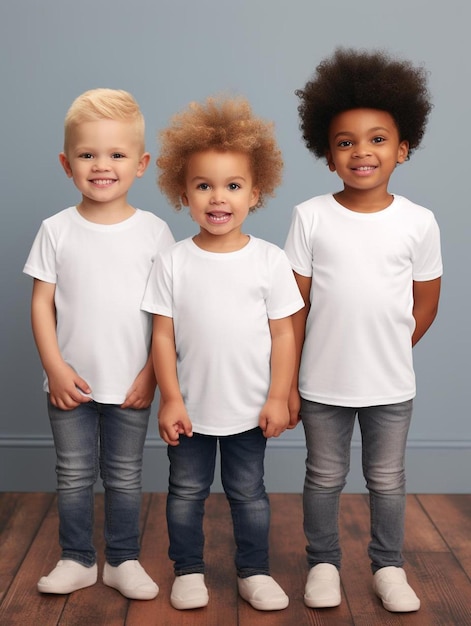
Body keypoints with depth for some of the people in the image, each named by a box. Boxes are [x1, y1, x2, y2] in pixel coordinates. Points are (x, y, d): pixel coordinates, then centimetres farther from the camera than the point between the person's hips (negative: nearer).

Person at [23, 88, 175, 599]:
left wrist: (152, 372, -6)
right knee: (73, 477, 11)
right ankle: (77, 560, 27)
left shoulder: (153, 231, -4)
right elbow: (42, 303, -2)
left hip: (130, 385, 0)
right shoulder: (57, 230, -3)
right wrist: (55, 368, -9)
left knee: (125, 478, 12)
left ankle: (123, 561, 27)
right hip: (71, 384, 1)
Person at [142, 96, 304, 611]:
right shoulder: (172, 263, -8)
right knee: (186, 492, 14)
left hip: (249, 409, 0)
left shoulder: (269, 260, -8)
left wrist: (278, 397, -6)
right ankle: (188, 570, 32)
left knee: (248, 493, 15)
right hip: (190, 408, 1)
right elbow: (163, 335, -6)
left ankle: (254, 572, 31)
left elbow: (283, 333, -4)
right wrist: (170, 399, -8)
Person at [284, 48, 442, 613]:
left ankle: (388, 567, 34)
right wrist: (287, 380, -4)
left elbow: (426, 302, 5)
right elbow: (295, 305, -5)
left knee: (387, 481, 16)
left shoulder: (418, 222, -6)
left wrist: (389, 351, 4)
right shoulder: (310, 217, -8)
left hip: (390, 386, 1)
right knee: (324, 478, 15)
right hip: (322, 384, 0)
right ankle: (323, 563, 34)